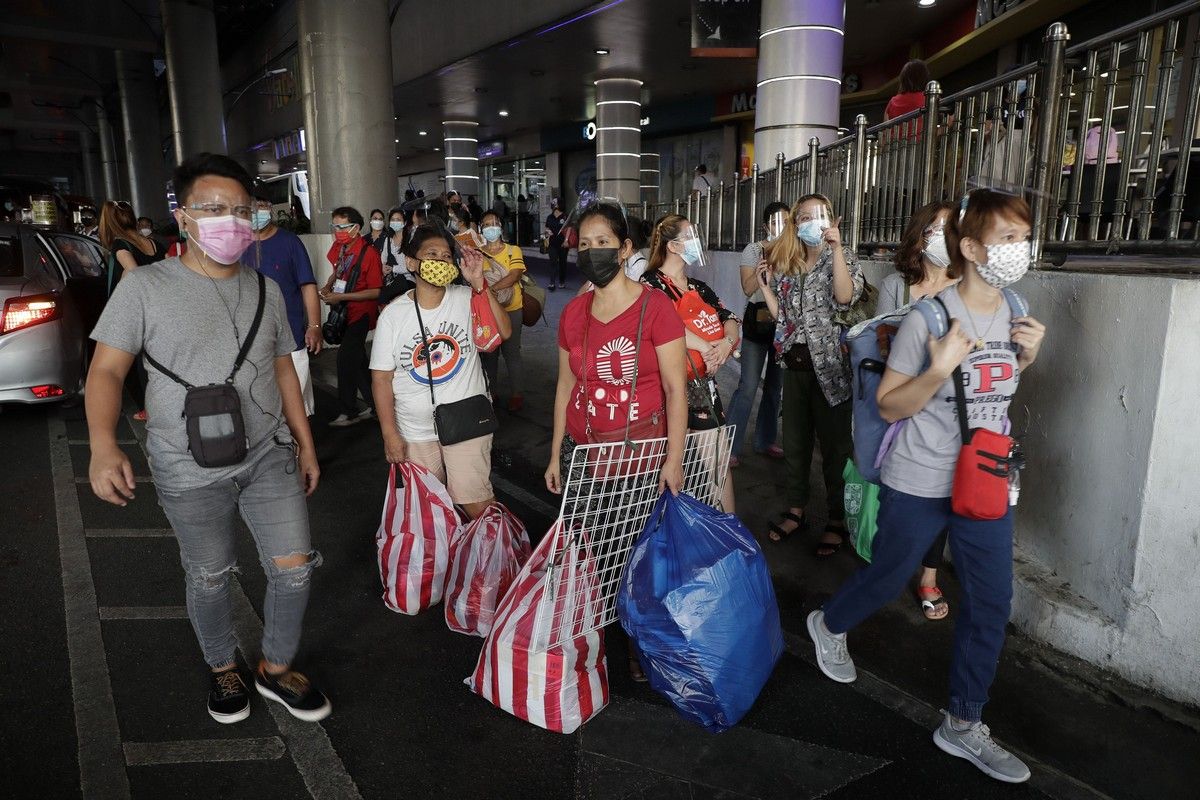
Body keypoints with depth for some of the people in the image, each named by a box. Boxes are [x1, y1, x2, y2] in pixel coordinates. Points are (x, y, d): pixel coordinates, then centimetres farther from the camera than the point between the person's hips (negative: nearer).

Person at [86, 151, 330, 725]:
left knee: (295, 566, 3)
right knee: (209, 578, 13)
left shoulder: (265, 290, 5)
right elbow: (107, 370, -8)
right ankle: (222, 669, 40)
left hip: (270, 457, 3)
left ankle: (276, 669, 27)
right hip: (190, 471, -3)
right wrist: (103, 446, -24)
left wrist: (306, 442, 13)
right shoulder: (145, 286, -7)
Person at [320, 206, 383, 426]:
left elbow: (375, 292, -19)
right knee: (357, 360, 14)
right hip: (343, 310, 8)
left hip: (361, 312, -8)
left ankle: (348, 412, 2)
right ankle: (374, 405, 27)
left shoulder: (369, 253, -18)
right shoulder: (338, 248, 2)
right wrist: (327, 287, 1)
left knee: (346, 358, -11)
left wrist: (341, 297, -21)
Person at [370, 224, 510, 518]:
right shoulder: (393, 315, -3)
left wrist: (479, 284, -22)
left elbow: (503, 331, -16)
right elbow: (382, 377, -2)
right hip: (415, 432, 1)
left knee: (478, 505, -2)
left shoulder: (466, 298, -3)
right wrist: (390, 434, -5)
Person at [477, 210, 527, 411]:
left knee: (511, 352, 5)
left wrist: (490, 288, -29)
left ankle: (516, 394, 16)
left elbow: (515, 276, -19)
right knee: (488, 352, 13)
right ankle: (489, 392, 27)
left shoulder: (513, 251, -4)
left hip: (510, 309, -3)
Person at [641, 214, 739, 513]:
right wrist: (704, 347, -17)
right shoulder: (651, 284, -5)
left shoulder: (699, 288, 17)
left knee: (718, 463, 5)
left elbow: (730, 320, 9)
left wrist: (727, 341, -13)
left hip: (704, 386, 6)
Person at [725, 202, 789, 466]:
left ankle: (765, 440, 26)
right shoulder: (754, 250, -2)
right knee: (748, 387, -9)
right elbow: (748, 288, -12)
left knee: (775, 386, 12)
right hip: (758, 319, -4)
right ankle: (731, 447, -1)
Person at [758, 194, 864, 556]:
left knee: (834, 443, 2)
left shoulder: (841, 256, -2)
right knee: (794, 441, 13)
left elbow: (844, 297, -22)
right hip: (795, 363, 5)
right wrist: (765, 283, 1)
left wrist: (836, 246, -24)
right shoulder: (786, 262, 10)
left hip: (829, 365, -5)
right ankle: (796, 510, 27)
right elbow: (782, 315, 11)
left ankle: (837, 519, 15)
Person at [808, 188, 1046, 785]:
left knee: (991, 605, 9)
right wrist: (939, 369, -29)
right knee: (888, 578, 13)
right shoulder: (927, 318, -18)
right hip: (919, 486, -5)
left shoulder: (1014, 313, 2)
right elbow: (888, 406, -13)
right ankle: (829, 625, 46)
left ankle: (963, 725, 27)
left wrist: (1025, 358, -2)